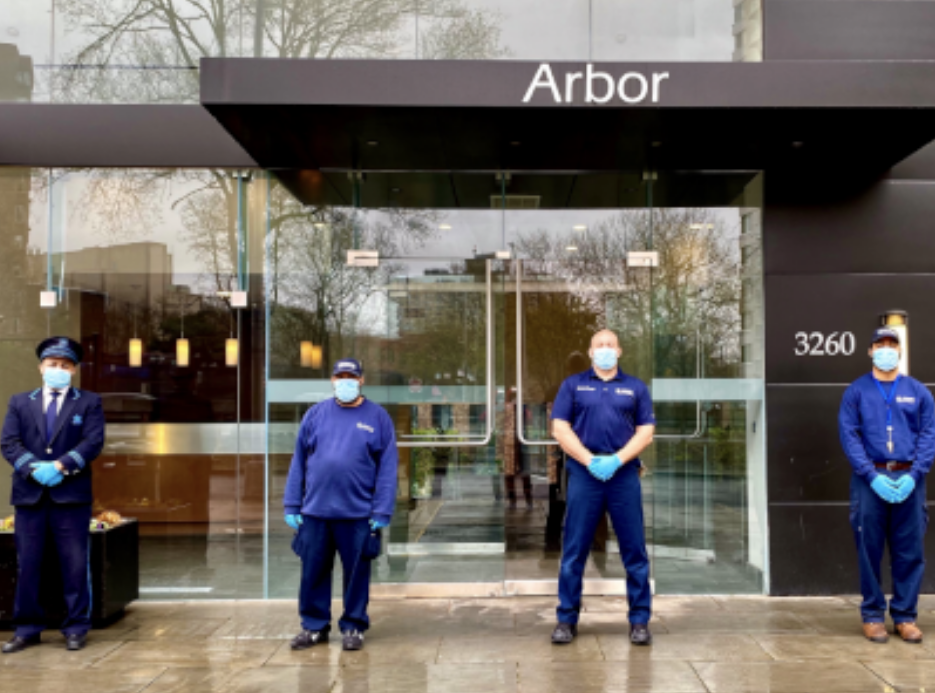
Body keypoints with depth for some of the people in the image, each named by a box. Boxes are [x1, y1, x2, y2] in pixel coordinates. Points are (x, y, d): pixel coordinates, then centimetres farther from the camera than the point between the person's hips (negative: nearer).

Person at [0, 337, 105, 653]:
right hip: (29, 494, 2)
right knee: (27, 564, 7)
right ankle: (27, 629, 17)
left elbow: (93, 442, -4)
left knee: (75, 564, 2)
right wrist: (34, 468, -13)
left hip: (72, 495, -2)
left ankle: (76, 628, 12)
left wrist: (59, 466, -15)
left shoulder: (89, 402, 7)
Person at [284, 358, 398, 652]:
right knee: (313, 572, 9)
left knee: (356, 572, 8)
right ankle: (314, 626, 25)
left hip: (358, 514, -2)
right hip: (315, 512, 2)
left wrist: (382, 512, -8)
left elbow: (388, 468, -2)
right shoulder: (315, 414, 8)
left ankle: (353, 626, 24)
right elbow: (299, 462, 8)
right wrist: (292, 506, 3)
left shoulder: (377, 417, 2)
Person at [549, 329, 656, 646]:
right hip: (583, 474, 0)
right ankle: (567, 619, 13)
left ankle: (640, 620, 14)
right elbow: (560, 428, 2)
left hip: (624, 474, 1)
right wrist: (589, 460, -10)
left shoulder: (636, 387, 12)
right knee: (574, 551, 3)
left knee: (634, 551, 3)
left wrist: (617, 460, -9)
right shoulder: (572, 385, 10)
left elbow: (646, 431, 6)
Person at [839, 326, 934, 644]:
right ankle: (872, 615, 13)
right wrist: (873, 476, -12)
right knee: (869, 550, 3)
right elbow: (849, 436, -1)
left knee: (909, 551, 4)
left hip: (909, 479, 1)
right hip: (870, 478, -1)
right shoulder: (856, 391, 6)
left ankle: (905, 615, 16)